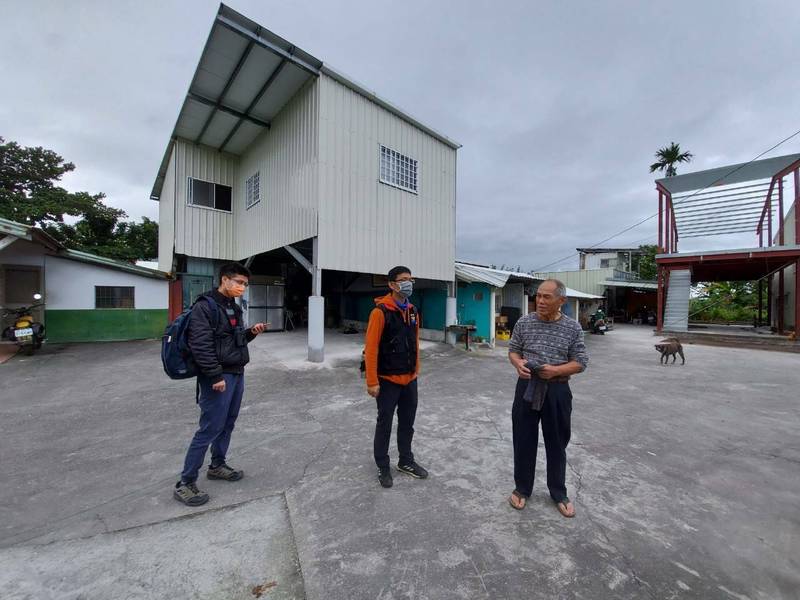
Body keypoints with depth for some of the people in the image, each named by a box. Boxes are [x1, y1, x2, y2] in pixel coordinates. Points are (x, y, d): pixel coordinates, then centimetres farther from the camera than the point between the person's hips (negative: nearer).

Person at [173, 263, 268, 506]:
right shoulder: (205, 306, -14)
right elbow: (200, 346, -21)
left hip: (237, 374, 8)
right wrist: (216, 376, -22)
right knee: (210, 428, -3)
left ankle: (217, 466, 34)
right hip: (219, 377, -8)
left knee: (227, 424, 17)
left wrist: (251, 332, 2)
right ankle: (185, 483, 13)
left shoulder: (233, 307, 13)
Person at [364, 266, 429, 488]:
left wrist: (416, 370, 13)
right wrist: (372, 382, -18)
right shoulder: (381, 311, -16)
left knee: (407, 422, 19)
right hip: (388, 380, -6)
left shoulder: (413, 311, 6)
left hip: (410, 379, 7)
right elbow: (371, 348, -18)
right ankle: (383, 466, 31)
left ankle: (406, 461, 39)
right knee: (385, 423, 10)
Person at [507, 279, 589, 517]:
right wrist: (518, 363, -16)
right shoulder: (524, 322, -2)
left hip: (557, 391, 0)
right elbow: (513, 350, 6)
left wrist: (556, 370, -19)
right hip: (527, 387, 1)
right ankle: (522, 488, 31)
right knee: (523, 441, 11)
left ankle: (559, 493, 36)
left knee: (556, 443, 15)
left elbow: (580, 362, -2)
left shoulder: (573, 327, -4)